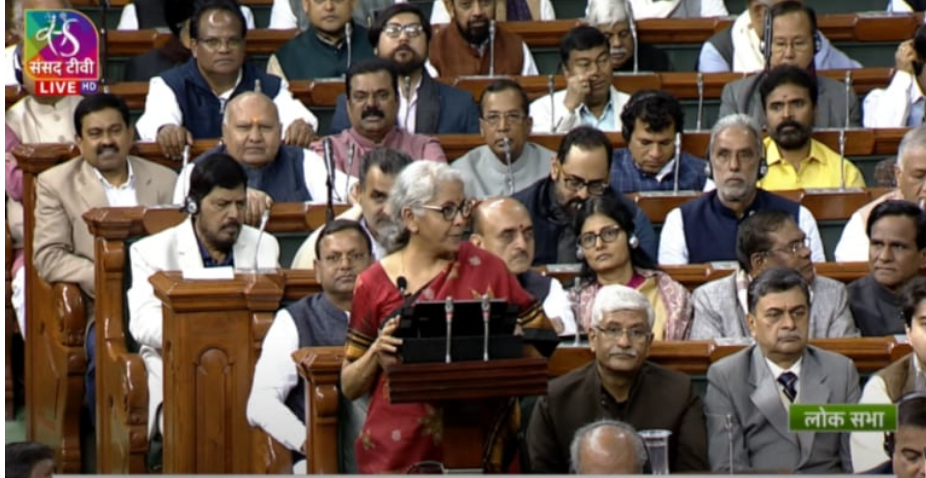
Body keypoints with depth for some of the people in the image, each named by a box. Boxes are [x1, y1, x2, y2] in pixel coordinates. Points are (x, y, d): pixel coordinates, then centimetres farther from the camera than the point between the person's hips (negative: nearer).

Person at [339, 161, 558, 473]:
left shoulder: (483, 268, 3)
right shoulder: (374, 284, 2)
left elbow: (542, 334, 7)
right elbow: (349, 388, 6)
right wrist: (377, 353, -12)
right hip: (396, 447, 0)